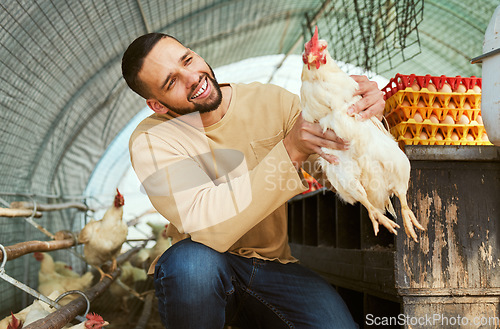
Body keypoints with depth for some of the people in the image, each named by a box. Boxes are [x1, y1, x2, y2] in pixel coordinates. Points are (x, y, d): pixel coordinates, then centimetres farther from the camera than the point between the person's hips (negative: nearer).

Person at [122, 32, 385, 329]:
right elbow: (209, 227, -28)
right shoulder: (150, 141, -14)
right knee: (192, 260, -37)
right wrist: (289, 152, -33)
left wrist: (366, 118, -23)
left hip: (272, 267, 3)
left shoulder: (272, 101, -2)